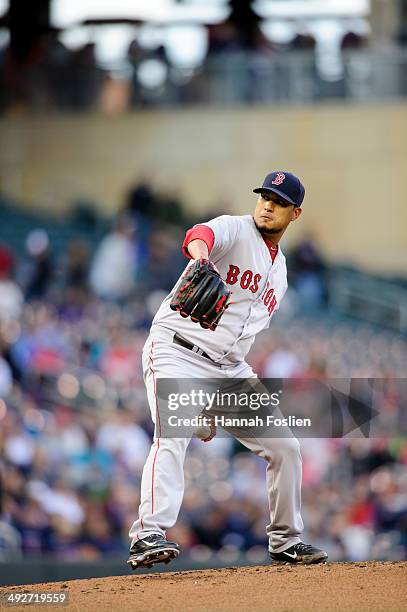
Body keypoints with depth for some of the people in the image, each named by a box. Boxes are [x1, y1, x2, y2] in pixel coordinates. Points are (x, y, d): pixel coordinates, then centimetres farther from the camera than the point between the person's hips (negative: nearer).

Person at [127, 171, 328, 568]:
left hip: (228, 370, 8)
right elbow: (203, 234, -31)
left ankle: (285, 541, 23)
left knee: (284, 447, 7)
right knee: (173, 435, -29)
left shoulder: (279, 271, 18)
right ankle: (148, 536, -39)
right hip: (177, 352, -7)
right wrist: (199, 255, -58)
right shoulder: (234, 230, -5)